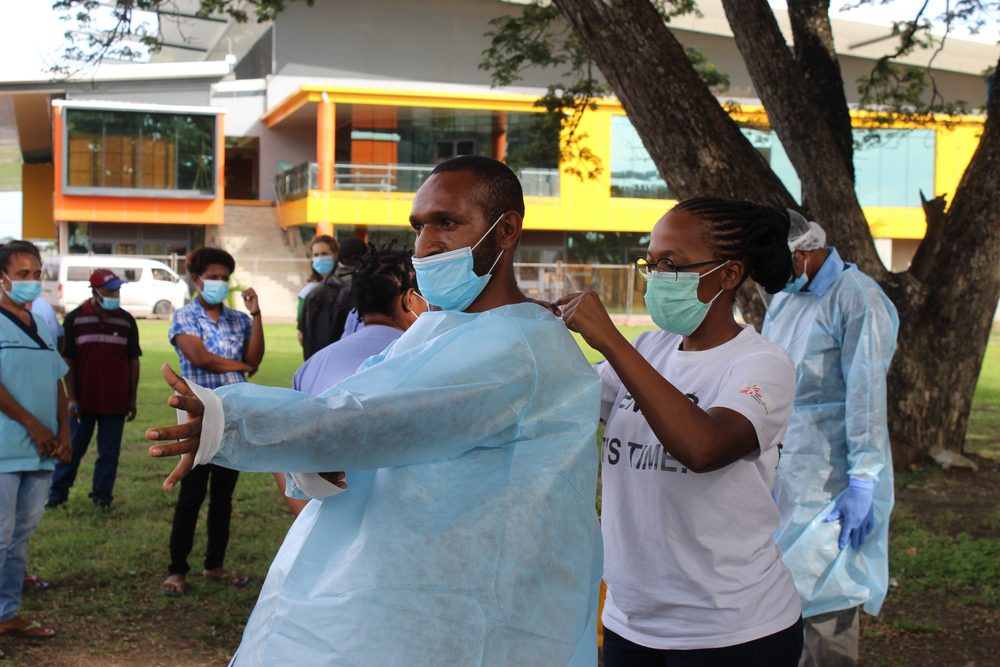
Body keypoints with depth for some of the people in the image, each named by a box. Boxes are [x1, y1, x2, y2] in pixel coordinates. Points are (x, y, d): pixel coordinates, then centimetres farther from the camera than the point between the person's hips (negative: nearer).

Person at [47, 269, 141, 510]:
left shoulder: (126, 321, 4)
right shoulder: (75, 319, -2)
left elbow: (133, 361, 7)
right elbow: (66, 361, -1)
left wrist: (132, 399, 5)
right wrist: (71, 397, -6)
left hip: (115, 401, 2)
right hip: (83, 400, -1)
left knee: (109, 452, 6)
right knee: (72, 449, 7)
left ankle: (102, 495, 17)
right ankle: (57, 493, 19)